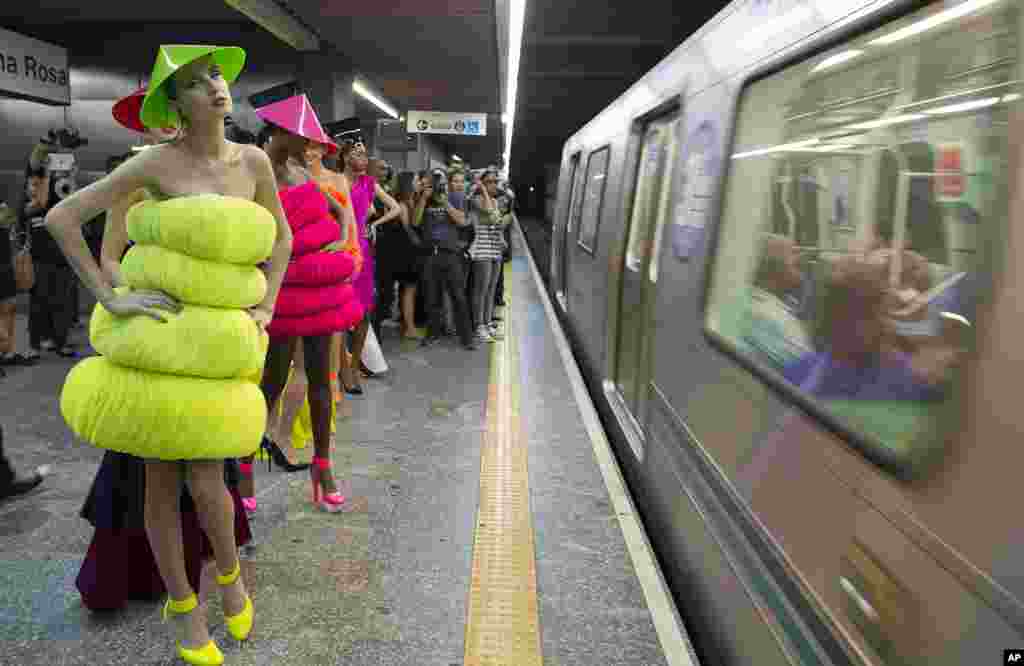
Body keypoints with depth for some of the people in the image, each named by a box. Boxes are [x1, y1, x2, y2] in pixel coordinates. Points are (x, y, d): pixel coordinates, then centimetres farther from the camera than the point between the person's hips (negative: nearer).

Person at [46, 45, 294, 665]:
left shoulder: (255, 159, 1)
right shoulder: (156, 162, -8)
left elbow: (281, 238, 13)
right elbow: (61, 217, -6)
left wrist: (263, 313, 4)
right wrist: (111, 298, -13)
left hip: (217, 341, 2)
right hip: (155, 333, -1)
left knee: (206, 484, -3)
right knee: (162, 482, 8)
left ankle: (230, 570, 30)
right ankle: (183, 604, 29)